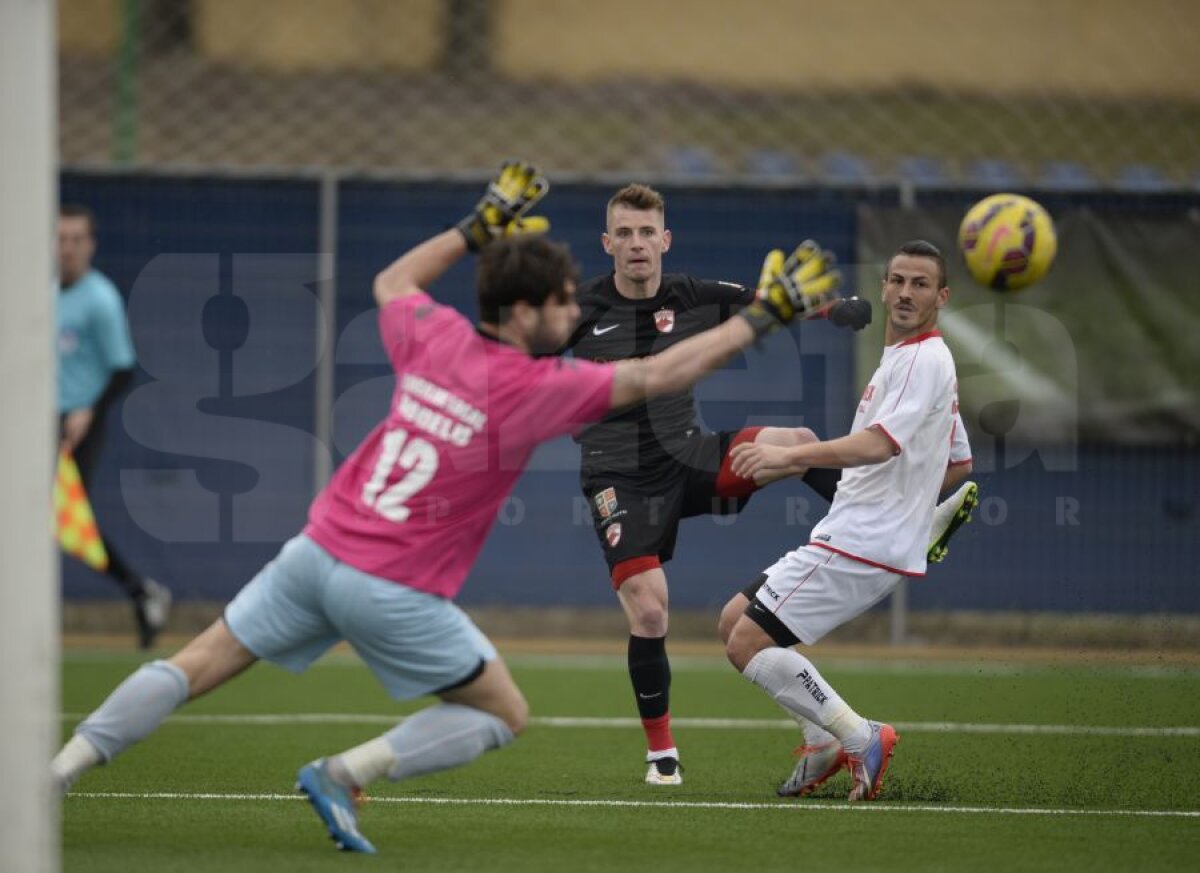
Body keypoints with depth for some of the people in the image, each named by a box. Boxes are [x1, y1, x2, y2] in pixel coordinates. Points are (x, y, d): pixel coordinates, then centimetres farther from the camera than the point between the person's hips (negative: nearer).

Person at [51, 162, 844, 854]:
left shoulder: (435, 336, 2)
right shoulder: (534, 387, -13)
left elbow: (393, 281, 26)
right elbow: (659, 375, -10)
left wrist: (478, 229, 30)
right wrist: (763, 318, -3)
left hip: (318, 549, 6)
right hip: (395, 592, -5)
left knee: (195, 669, 12)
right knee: (505, 714, 10)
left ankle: (56, 774, 4)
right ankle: (345, 775, -4)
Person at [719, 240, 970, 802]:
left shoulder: (925, 360, -13)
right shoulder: (900, 359, 19)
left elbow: (879, 444, -29)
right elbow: (958, 465, 29)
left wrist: (790, 456, -35)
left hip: (861, 546, -10)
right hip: (845, 537, 10)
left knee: (748, 643, -14)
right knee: (735, 622, 14)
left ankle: (862, 740, -10)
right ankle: (825, 743, 13)